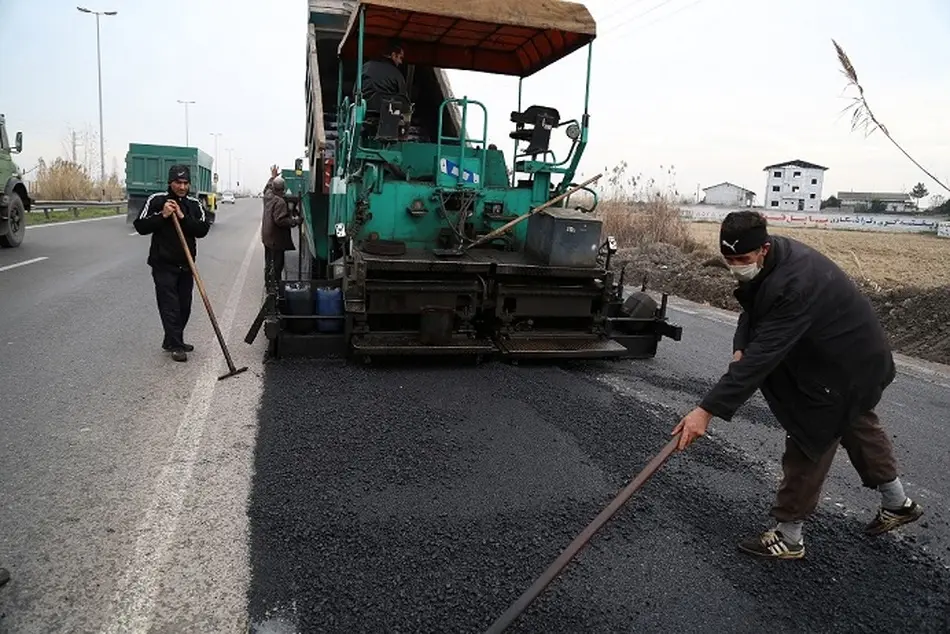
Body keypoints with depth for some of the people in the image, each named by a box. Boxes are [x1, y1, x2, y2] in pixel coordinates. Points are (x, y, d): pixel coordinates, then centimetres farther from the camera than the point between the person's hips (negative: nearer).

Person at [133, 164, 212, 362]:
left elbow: (203, 230, -5)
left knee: (184, 306, 10)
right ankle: (176, 346, 1)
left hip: (186, 264, 4)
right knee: (169, 306, -5)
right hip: (163, 264, -4)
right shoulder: (157, 200, -4)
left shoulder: (194, 204, 5)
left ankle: (172, 341, 24)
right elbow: (140, 226, -6)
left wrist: (183, 217, -17)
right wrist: (162, 215, -17)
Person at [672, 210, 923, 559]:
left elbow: (763, 355, -44)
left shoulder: (794, 286, -40)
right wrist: (740, 348, -18)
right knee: (858, 426, 28)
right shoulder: (774, 254, -10)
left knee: (808, 446, -2)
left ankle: (788, 537, 14)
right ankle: (898, 503, 51)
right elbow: (753, 308, 2)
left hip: (845, 369, -10)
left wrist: (707, 410, -46)